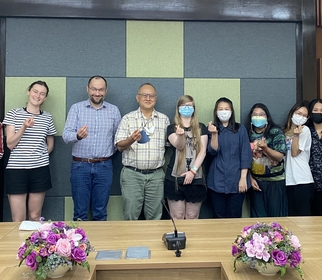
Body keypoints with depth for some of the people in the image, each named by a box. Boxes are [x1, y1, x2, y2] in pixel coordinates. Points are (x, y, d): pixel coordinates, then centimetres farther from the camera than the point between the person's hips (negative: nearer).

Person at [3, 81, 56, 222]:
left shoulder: (47, 117, 9)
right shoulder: (13, 114, 2)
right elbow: (10, 144, -4)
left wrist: (40, 155, 5)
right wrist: (24, 127, -17)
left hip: (40, 169, 2)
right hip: (16, 169, -2)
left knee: (35, 217, 10)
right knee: (18, 221, 0)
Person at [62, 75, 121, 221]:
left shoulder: (114, 110, 7)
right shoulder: (76, 108, 2)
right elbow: (66, 135, -9)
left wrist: (110, 152, 7)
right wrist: (78, 136, -29)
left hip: (104, 166, 1)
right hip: (80, 165, -1)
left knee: (100, 212, 10)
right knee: (80, 212, 7)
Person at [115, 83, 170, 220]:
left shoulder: (164, 119, 9)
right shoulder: (128, 118, 3)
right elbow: (120, 146, -2)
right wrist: (131, 139, -21)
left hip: (156, 174, 2)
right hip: (132, 174, -2)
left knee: (154, 217, 10)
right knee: (131, 216, 4)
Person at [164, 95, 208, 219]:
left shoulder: (201, 128, 7)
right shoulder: (172, 128, 3)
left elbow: (202, 151, -1)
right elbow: (179, 146, -14)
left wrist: (192, 171, -12)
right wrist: (180, 135, -36)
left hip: (196, 178, 1)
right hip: (175, 177, -1)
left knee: (192, 217, 8)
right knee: (177, 217, 4)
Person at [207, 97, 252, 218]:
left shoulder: (240, 129, 4)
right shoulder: (212, 129, 7)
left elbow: (245, 154, -1)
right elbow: (213, 151, -5)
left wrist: (243, 178, -7)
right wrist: (214, 134, -20)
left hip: (236, 180, -1)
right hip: (217, 181, 1)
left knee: (234, 217, 4)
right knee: (219, 217, 6)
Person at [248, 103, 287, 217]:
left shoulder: (276, 132, -5)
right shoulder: (248, 134, 3)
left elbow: (280, 156, -13)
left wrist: (265, 148, -30)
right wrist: (250, 178, -1)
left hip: (275, 181, -2)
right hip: (256, 181, 3)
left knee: (276, 215, 3)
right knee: (258, 216, 7)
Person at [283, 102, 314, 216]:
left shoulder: (305, 130, -2)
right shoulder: (285, 131, 13)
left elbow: (294, 152, -8)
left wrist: (296, 135, -14)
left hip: (302, 180, -5)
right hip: (288, 179, 5)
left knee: (303, 214, 0)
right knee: (291, 214, 10)